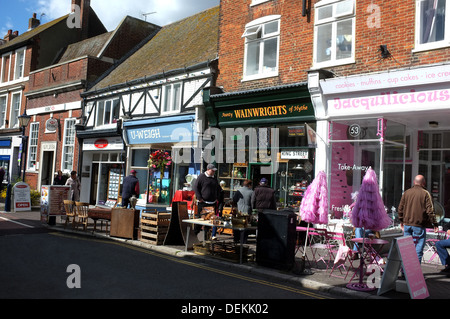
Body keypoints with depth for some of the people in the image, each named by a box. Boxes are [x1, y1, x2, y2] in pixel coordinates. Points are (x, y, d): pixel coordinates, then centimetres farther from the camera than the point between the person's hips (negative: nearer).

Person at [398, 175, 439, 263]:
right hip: (419, 226, -5)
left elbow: (400, 208, 12)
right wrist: (435, 223, -5)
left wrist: (401, 221, 22)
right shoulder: (425, 193, -6)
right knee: (418, 249, 1)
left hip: (407, 224, 5)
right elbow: (430, 210, -11)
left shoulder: (406, 193, 8)